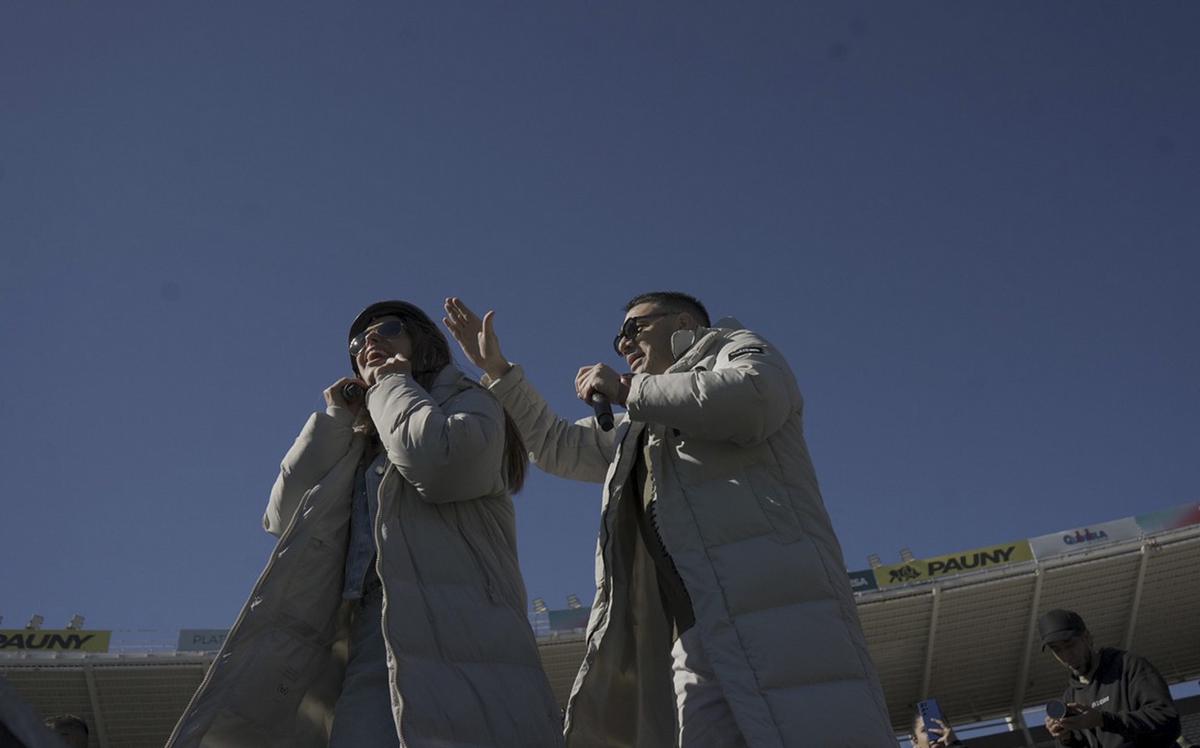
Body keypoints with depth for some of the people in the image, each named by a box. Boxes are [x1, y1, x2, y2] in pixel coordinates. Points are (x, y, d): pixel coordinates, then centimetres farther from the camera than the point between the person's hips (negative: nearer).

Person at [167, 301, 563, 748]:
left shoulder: (469, 403, 15)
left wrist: (393, 384, 7)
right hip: (371, 645, 5)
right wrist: (337, 417, 16)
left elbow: (439, 462, -10)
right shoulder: (358, 446, 31)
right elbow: (283, 517, 16)